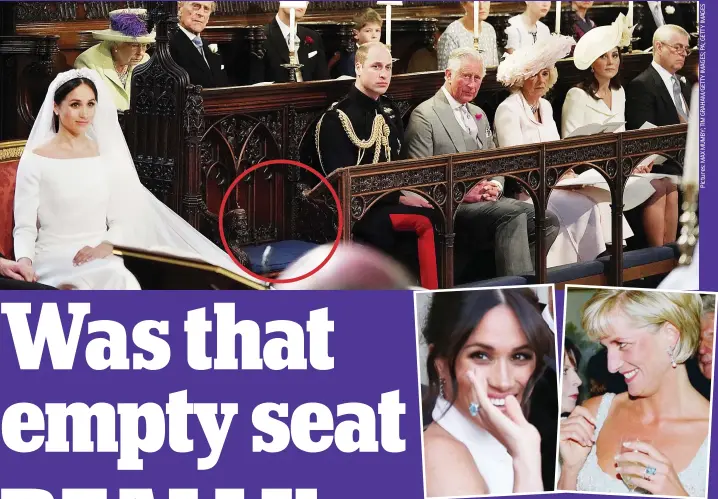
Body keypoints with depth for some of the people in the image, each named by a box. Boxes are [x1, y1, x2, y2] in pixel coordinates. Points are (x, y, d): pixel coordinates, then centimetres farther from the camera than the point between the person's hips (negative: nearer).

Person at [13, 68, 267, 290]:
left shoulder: (107, 156, 12)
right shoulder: (35, 160, -1)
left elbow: (122, 220, 9)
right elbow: (25, 227, -4)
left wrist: (105, 247, -13)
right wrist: (24, 261, -25)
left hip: (100, 257, 5)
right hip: (55, 261, -4)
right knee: (115, 278, -33)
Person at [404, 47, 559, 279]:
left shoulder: (478, 114, 24)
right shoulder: (425, 116, -3)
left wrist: (495, 186, 1)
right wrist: (462, 193, -18)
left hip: (486, 200, 8)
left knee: (547, 220, -14)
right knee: (513, 212, -33)